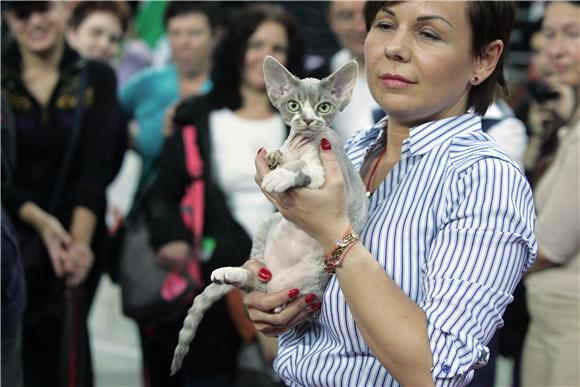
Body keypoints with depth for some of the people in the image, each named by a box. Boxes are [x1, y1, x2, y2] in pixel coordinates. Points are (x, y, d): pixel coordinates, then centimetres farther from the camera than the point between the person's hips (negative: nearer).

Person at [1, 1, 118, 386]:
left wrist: (80, 240, -17)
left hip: (77, 238, 1)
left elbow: (95, 166, -5)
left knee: (67, 351, -3)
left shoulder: (97, 79, 4)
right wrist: (39, 221, -17)